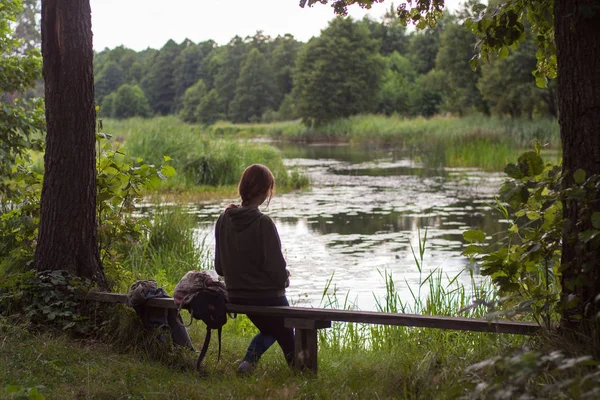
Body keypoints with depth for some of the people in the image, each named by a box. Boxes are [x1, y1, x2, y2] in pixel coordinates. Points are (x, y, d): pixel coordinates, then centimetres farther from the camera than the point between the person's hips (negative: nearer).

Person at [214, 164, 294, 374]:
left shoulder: (224, 220, -4)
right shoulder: (263, 223, -23)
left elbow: (219, 267, 3)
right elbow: (276, 267, -21)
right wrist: (284, 279, 0)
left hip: (237, 296, 6)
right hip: (267, 295, -6)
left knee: (269, 330, 30)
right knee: (287, 339, 16)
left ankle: (250, 359, 9)